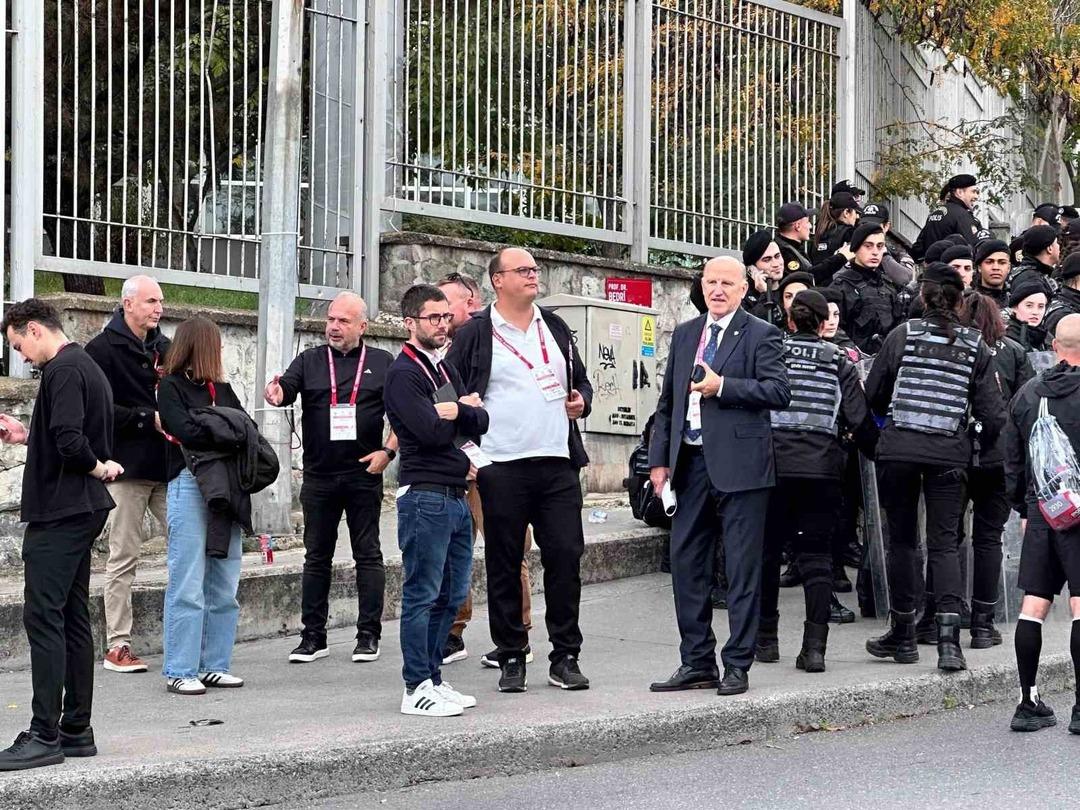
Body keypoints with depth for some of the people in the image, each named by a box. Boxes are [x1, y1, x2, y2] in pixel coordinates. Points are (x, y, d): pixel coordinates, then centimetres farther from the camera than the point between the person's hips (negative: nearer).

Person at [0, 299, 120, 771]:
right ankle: (76, 730, 15)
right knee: (73, 618, 11)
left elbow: (70, 440, -26)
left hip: (58, 513, -10)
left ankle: (45, 736, -9)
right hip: (83, 509, 10)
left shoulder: (63, 370, -15)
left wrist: (98, 467, -9)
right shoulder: (87, 366, 17)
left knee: (43, 618, -9)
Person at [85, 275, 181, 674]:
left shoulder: (165, 349, 15)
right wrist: (149, 419, -17)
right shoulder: (102, 350, -4)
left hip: (170, 467, 6)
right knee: (123, 559, 0)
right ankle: (117, 645, 6)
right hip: (127, 468, -6)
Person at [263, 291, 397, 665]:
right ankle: (313, 637, 12)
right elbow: (287, 389, -7)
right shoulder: (309, 361, 8)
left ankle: (368, 634, 9)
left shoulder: (382, 363, 5)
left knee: (367, 554, 2)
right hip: (319, 476, 2)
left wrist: (388, 451, -7)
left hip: (364, 473, -1)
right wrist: (275, 393, -30)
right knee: (317, 556, 6)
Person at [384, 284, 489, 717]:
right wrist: (465, 409, -1)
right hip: (425, 496, -9)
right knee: (423, 595, -5)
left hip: (456, 496, 9)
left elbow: (480, 422, 9)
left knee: (451, 595, 11)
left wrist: (457, 411, -11)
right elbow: (431, 431, -19)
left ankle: (433, 678, 19)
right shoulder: (404, 373, -8)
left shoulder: (446, 370, 19)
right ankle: (417, 688, 0)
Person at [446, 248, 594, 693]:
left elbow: (580, 380, 28)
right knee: (504, 564, 3)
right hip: (501, 468, -4)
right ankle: (511, 659, 12)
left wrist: (582, 400, 5)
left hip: (557, 463, 4)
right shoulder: (475, 334, 1)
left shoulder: (555, 328, 16)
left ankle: (565, 657, 8)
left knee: (566, 557, -1)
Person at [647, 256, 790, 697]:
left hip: (739, 464, -6)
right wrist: (659, 460, 10)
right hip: (691, 463, 6)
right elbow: (667, 402, 17)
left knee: (742, 569, -1)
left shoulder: (760, 335, -1)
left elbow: (779, 391, -13)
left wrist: (722, 387, -18)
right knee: (685, 562, 8)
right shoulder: (684, 334, 16)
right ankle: (697, 663, 17)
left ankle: (737, 666, 6)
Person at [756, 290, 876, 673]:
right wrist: (879, 451, 18)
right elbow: (859, 418, 3)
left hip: (774, 465, 0)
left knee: (767, 551, 13)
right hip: (822, 468, 0)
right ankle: (814, 645, -8)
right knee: (816, 555, 3)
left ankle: (765, 639, 19)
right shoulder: (839, 362, 6)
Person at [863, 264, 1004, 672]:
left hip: (898, 450, -1)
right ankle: (948, 638, -12)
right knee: (943, 542, 4)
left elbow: (873, 395, 6)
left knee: (902, 539, 10)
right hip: (950, 455, 1)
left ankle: (903, 634, 17)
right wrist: (982, 443, 19)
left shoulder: (902, 335, 0)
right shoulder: (975, 346, 4)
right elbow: (991, 412, 1)